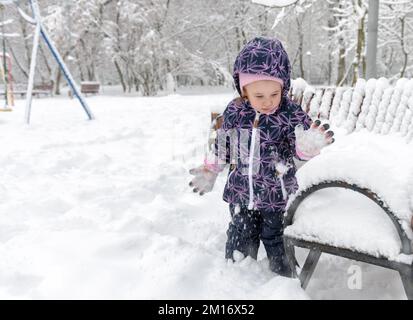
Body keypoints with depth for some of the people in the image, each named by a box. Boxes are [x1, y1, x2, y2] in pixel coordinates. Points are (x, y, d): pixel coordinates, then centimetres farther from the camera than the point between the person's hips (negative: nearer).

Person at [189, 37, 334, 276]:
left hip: (277, 194, -2)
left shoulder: (291, 114, -17)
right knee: (241, 238, 19)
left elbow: (300, 151, -16)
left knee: (275, 238, 16)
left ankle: (284, 274, 41)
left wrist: (308, 147, -39)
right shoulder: (234, 111, -8)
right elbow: (223, 144, 7)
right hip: (241, 191, 3)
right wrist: (211, 171, 16)